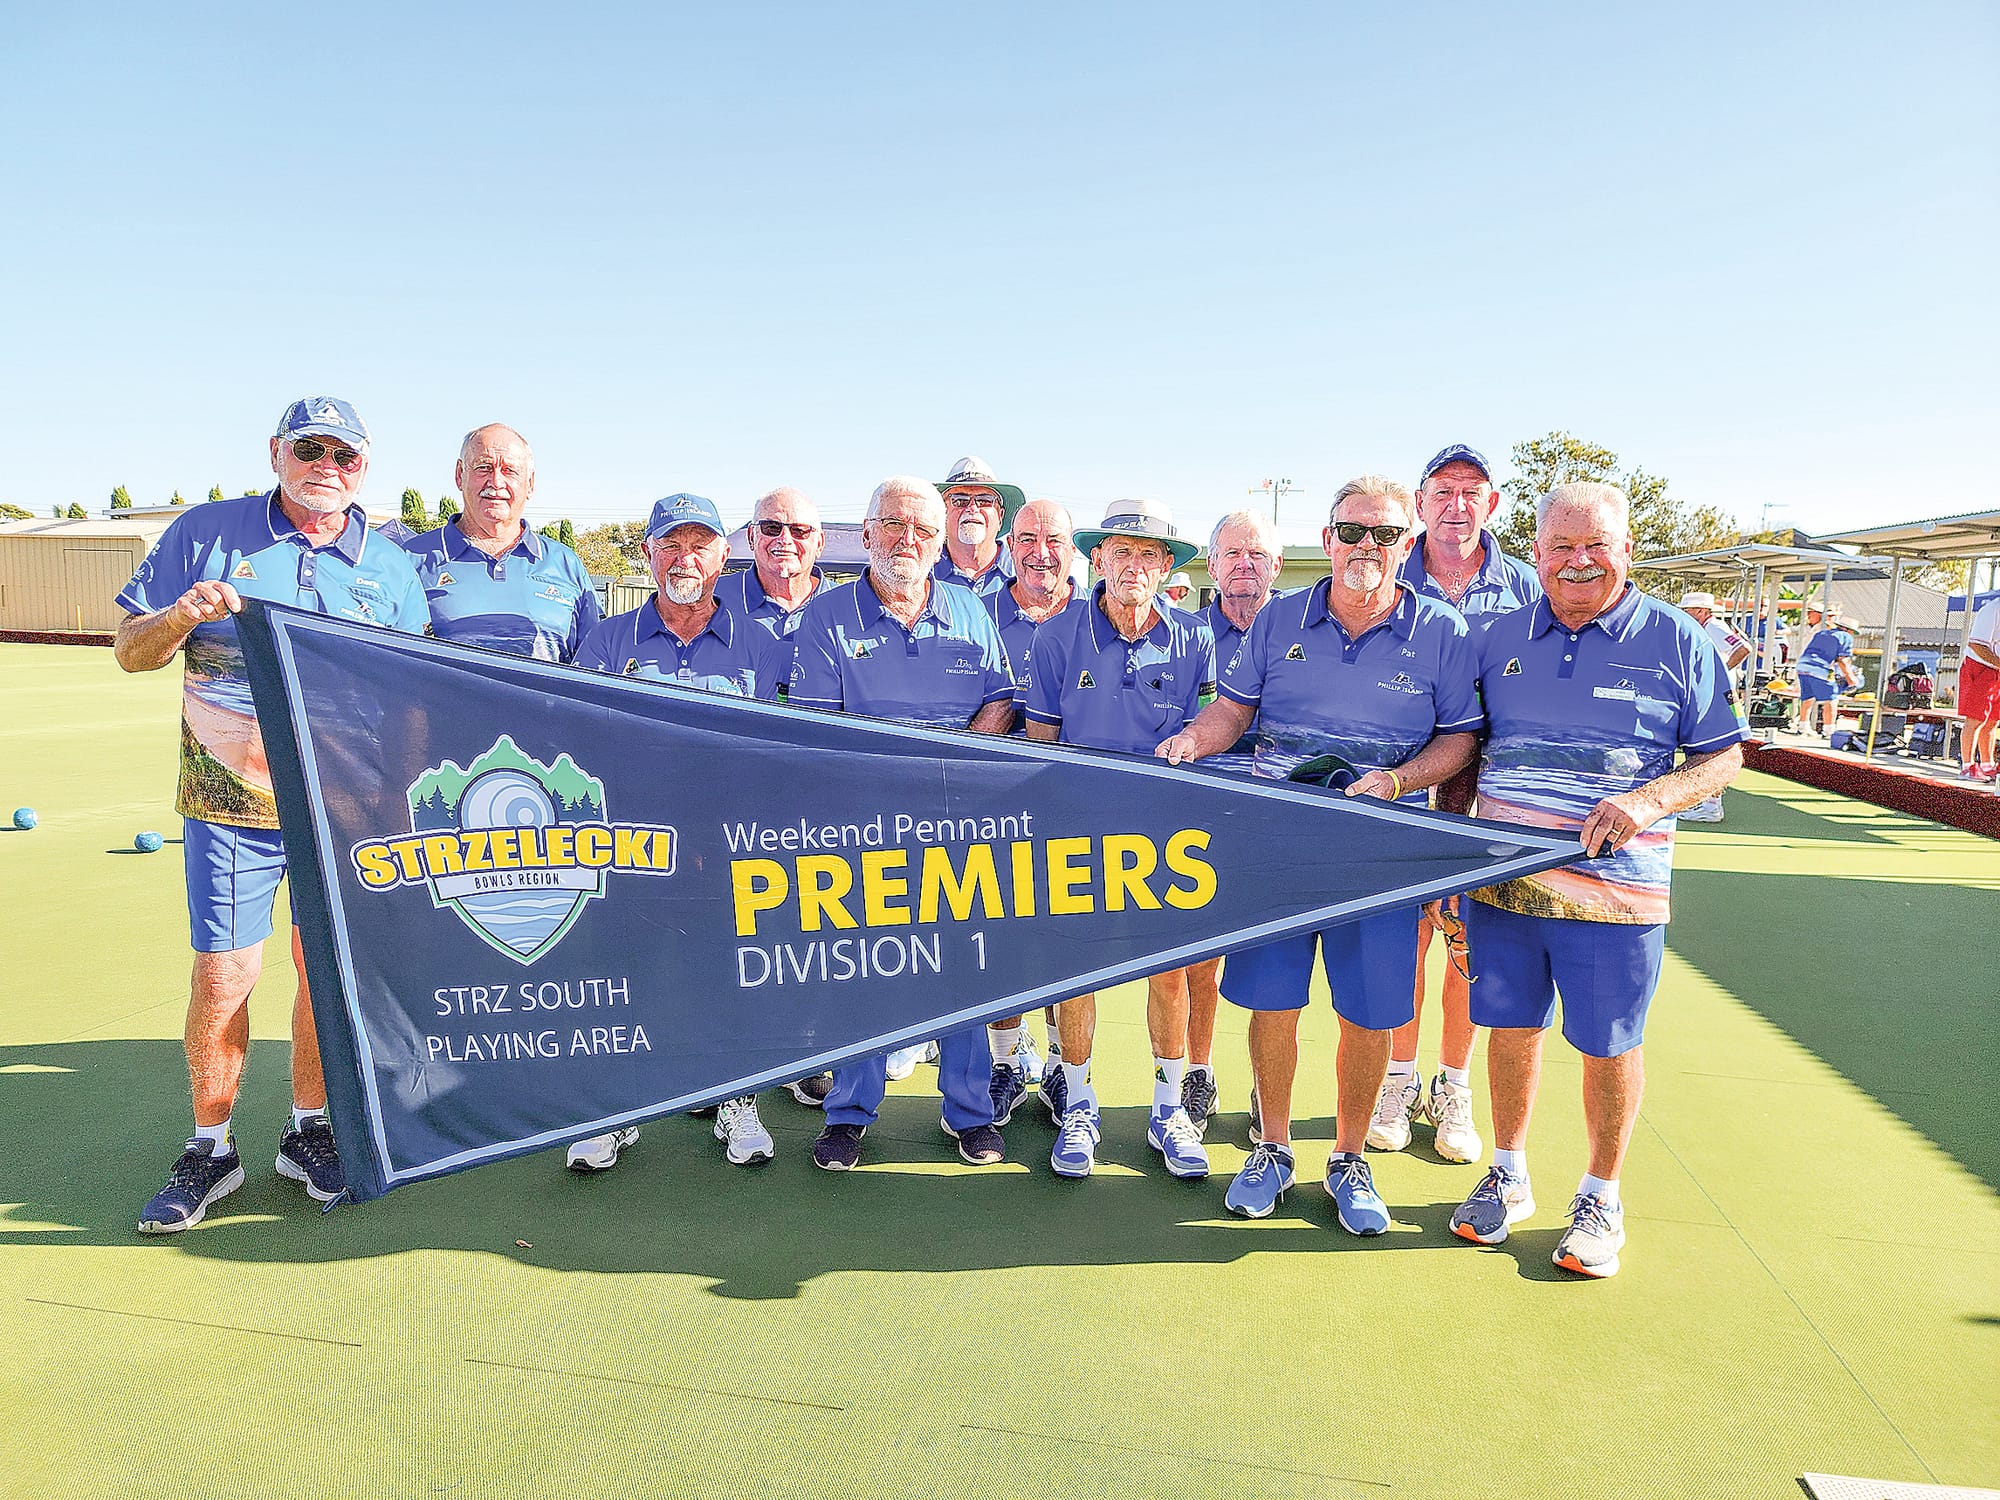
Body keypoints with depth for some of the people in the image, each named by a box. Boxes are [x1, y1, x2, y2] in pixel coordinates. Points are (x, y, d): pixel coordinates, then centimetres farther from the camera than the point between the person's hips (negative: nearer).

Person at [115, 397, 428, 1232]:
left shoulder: (391, 569, 6)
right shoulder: (206, 534, 4)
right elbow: (130, 650, 6)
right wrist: (181, 616, -15)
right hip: (231, 796, -1)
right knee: (222, 974, -1)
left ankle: (309, 1130, 25)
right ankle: (210, 1149, 18)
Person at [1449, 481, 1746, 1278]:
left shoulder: (1677, 641, -1)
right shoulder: (1500, 637, 7)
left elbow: (1722, 757, 2)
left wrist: (1649, 800, -17)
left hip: (1615, 884, -2)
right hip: (1501, 876, 3)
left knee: (1609, 1044, 8)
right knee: (1512, 1027, 13)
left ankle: (1601, 1198, 29)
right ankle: (1509, 1177, 32)